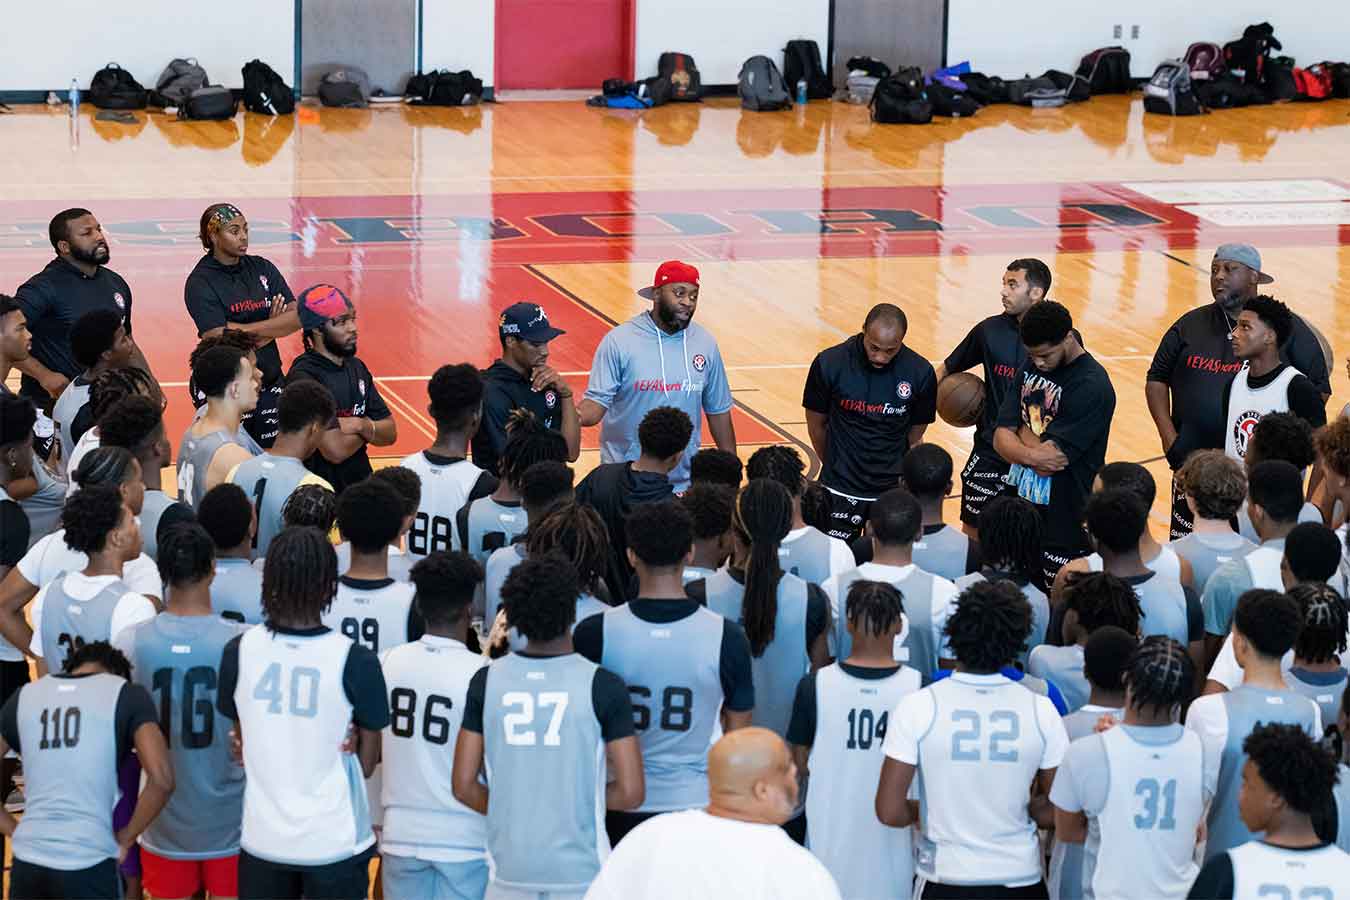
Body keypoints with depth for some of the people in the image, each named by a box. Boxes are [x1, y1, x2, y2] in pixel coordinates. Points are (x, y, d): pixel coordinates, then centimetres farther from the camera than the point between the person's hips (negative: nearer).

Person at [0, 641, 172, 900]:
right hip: (89, 866, -3)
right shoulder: (126, 694, 3)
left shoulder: (25, 696, 13)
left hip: (26, 862, 4)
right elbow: (161, 780, -8)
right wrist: (125, 838, 4)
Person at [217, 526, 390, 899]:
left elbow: (242, 745, 5)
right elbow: (366, 764, -6)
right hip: (335, 841, -3)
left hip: (262, 840, 3)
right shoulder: (355, 661, -16)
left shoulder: (239, 651, -7)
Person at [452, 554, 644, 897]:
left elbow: (463, 786, 0)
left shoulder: (487, 681, -2)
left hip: (509, 868, 3)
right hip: (581, 868, -3)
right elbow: (630, 793, -10)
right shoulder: (602, 686, -10)